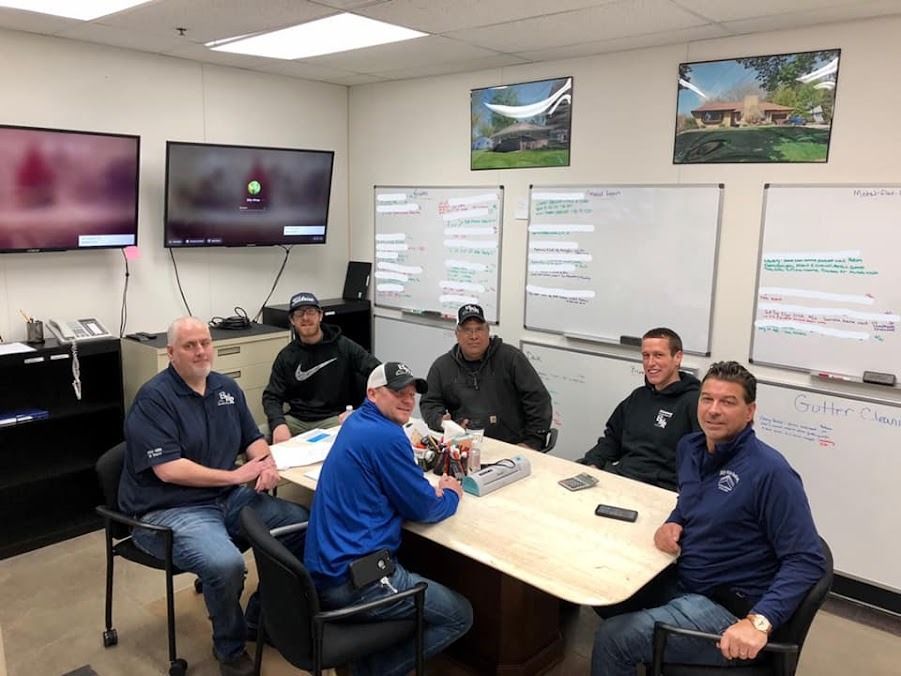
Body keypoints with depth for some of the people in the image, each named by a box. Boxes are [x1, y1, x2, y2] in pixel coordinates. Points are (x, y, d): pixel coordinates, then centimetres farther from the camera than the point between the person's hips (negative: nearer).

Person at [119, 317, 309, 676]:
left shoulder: (226, 387, 8)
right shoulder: (154, 398, -14)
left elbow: (253, 438, 16)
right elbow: (168, 470, -22)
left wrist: (267, 464, -7)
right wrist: (235, 475, -20)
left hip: (229, 497, 7)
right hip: (171, 509, -7)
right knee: (226, 564, -33)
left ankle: (263, 615, 15)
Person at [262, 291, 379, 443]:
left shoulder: (344, 347, 0)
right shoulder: (286, 356, 8)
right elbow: (272, 396, 3)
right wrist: (279, 424, -20)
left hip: (333, 418, -3)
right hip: (296, 419, 3)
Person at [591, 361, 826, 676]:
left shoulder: (770, 472, -22)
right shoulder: (690, 448, 2)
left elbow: (808, 560, -23)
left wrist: (759, 621, -34)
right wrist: (673, 523, -1)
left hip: (726, 609, -8)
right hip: (681, 583, 8)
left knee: (612, 638, -17)